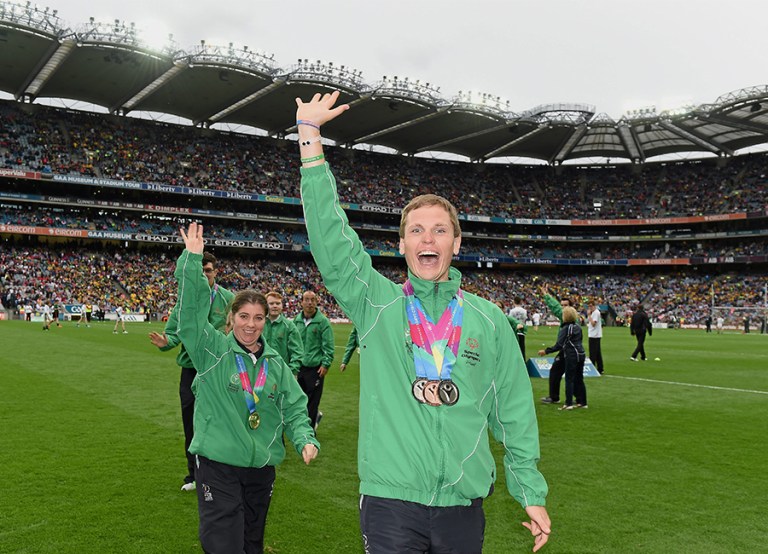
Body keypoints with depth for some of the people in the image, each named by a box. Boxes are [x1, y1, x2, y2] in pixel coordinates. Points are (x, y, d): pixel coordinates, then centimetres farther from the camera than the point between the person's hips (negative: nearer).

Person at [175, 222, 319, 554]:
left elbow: (294, 408, 9)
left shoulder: (275, 363, 6)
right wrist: (192, 259, -26)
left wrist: (305, 439, -9)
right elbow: (192, 309, -17)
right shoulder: (212, 350, -5)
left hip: (262, 468, 5)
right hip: (217, 465, -4)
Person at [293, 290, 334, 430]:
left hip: (315, 367, -5)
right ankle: (315, 415, 39)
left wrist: (326, 364, -13)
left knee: (312, 400, -1)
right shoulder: (297, 320, 7)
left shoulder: (322, 321, -7)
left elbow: (328, 345, -8)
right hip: (299, 366, 5)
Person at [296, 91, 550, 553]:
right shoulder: (376, 303, 0)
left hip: (464, 503, 2)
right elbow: (330, 237, -10)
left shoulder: (489, 319, 4)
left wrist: (532, 492, 7)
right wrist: (310, 133, -13)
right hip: (390, 501, -1)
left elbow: (514, 410, 8)